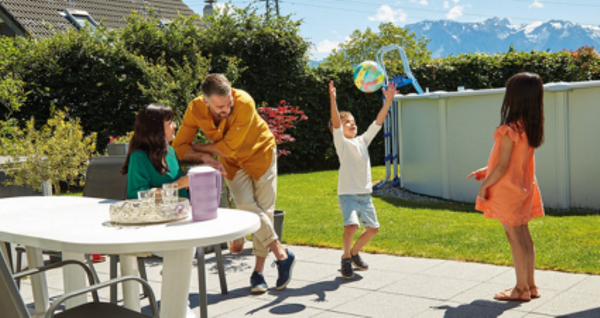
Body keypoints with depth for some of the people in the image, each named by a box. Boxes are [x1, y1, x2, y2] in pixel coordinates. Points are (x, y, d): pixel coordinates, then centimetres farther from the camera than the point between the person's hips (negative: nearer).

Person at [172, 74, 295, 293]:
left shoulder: (244, 103, -33)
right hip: (233, 163, 3)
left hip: (260, 154, -2)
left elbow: (229, 147, -29)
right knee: (246, 206, -17)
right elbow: (180, 147, -14)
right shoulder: (195, 110, -21)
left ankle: (258, 272, 7)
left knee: (264, 208, -2)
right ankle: (281, 254, -4)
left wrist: (198, 148, -17)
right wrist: (204, 157, -30)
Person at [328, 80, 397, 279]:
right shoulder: (341, 142, -4)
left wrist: (388, 100, -1)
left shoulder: (363, 141, 12)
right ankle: (346, 258, 1)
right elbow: (335, 123, -21)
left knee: (373, 228, 11)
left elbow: (378, 121, 8)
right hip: (347, 193, -7)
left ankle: (354, 252, 33)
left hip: (365, 194, 7)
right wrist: (333, 100, -34)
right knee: (351, 226, -23)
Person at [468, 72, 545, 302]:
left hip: (507, 188, -8)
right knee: (523, 234, 14)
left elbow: (503, 165, -21)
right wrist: (486, 171, 19)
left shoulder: (509, 129, -22)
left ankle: (521, 288, 7)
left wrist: (484, 185, -9)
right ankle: (530, 285, 22)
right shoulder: (531, 127, 5)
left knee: (514, 236, -1)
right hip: (523, 187, 8)